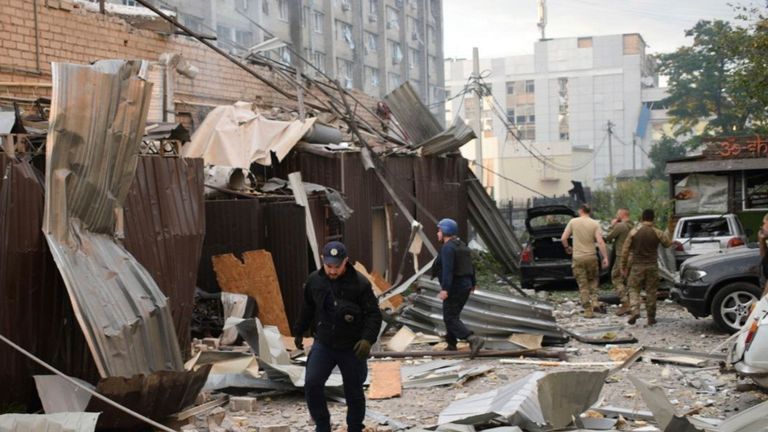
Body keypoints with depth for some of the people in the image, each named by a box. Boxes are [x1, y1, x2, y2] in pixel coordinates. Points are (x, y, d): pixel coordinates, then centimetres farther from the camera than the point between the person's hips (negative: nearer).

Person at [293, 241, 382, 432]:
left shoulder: (360, 283, -15)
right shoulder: (314, 280, -2)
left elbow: (374, 314, -13)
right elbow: (307, 308, 15)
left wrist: (368, 339, -27)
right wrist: (299, 331, 22)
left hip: (352, 348, -3)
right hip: (323, 344, 3)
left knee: (354, 392, 8)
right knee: (312, 384, -10)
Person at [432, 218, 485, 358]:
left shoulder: (447, 247, -16)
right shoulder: (462, 246, 15)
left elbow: (447, 269, -26)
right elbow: (470, 266, 23)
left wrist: (445, 289, -31)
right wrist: (473, 283, 35)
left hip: (454, 288, -10)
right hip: (465, 286, 10)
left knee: (451, 319, -10)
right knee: (453, 316, 20)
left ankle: (474, 339, -25)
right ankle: (451, 344, 25)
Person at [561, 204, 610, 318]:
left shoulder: (573, 222, -2)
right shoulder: (595, 224, -3)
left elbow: (563, 238, -2)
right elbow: (600, 242, -10)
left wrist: (567, 248, 17)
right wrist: (605, 257, -7)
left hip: (577, 258, 0)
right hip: (591, 257, 1)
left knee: (583, 285, 6)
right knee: (593, 280, 21)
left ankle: (588, 310, 6)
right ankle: (594, 302, 3)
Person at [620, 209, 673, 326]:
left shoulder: (633, 232, -3)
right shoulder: (658, 233, -4)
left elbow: (625, 250, -2)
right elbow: (669, 244, 7)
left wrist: (623, 267, 5)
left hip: (637, 265, -1)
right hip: (652, 266, 1)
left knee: (634, 289, 7)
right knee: (651, 291, 8)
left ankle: (635, 311, -15)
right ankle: (651, 317, 11)